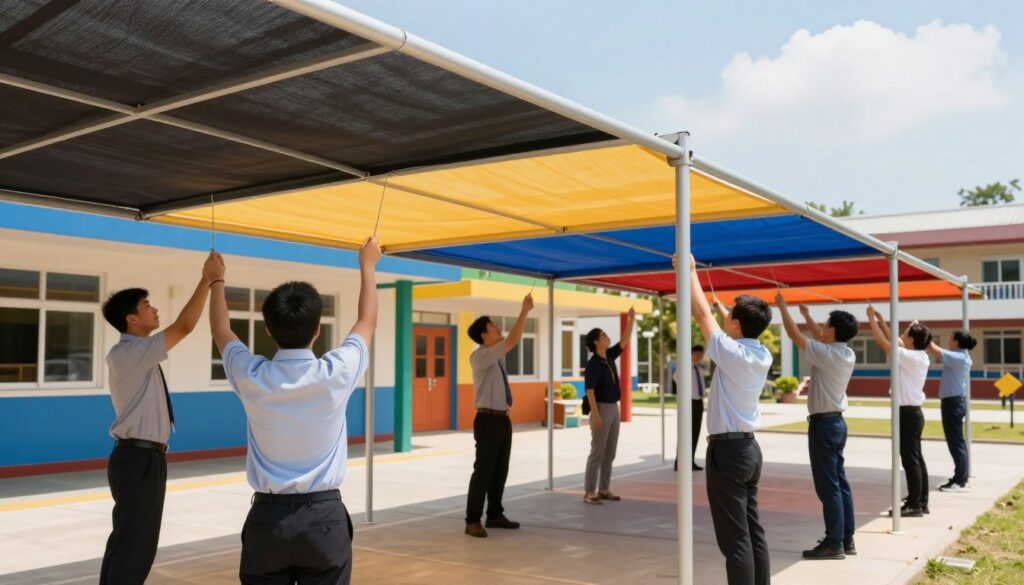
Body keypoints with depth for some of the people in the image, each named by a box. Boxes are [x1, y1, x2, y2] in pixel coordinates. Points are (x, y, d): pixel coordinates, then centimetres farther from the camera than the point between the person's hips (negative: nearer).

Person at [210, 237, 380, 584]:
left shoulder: (252, 377, -7)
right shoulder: (335, 374, -11)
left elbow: (221, 332, 15)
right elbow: (367, 322, 9)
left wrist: (217, 281, 31)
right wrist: (367, 265, 22)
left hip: (267, 518, 2)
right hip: (324, 517, -1)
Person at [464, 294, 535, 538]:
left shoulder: (496, 353, 10)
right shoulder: (479, 356, -15)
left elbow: (514, 339, 18)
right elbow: (512, 341, -21)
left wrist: (526, 312, 6)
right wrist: (525, 311, -17)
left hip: (503, 418, 9)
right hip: (488, 420, -9)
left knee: (501, 469, 13)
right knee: (483, 470, -6)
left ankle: (495, 515, 24)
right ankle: (473, 521, 1)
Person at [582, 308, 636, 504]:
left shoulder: (609, 357, 9)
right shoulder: (593, 363, -14)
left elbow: (624, 341, 15)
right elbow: (589, 390, -17)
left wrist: (631, 319, 7)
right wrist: (595, 414, -21)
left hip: (613, 408, 8)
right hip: (602, 408, -8)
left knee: (610, 452, 10)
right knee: (597, 452, -7)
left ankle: (604, 489, 17)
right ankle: (589, 492, -2)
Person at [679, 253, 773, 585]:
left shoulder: (731, 352, -15)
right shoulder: (763, 356, 5)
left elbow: (701, 313, -7)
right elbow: (740, 326, 24)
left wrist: (690, 270, 4)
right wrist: (721, 303, 37)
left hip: (727, 449, -8)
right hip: (750, 448, 8)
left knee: (735, 539, -6)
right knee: (753, 533, 13)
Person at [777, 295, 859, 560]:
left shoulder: (827, 354, -18)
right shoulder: (848, 354, 6)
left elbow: (795, 335, -12)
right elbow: (821, 338, 25)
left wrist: (783, 308, -1)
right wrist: (806, 315, 31)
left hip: (823, 423, -9)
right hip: (837, 421, 9)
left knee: (828, 486, -5)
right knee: (839, 482, 13)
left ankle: (834, 543, -1)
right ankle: (847, 539, 19)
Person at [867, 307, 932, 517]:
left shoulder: (912, 357, -17)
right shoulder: (918, 356, 8)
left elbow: (884, 343, -16)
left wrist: (872, 319, -6)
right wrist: (880, 320, 19)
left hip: (908, 413, -10)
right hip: (912, 412, 10)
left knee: (910, 460, -5)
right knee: (916, 459, 13)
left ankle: (914, 505, 0)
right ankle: (921, 502, 19)